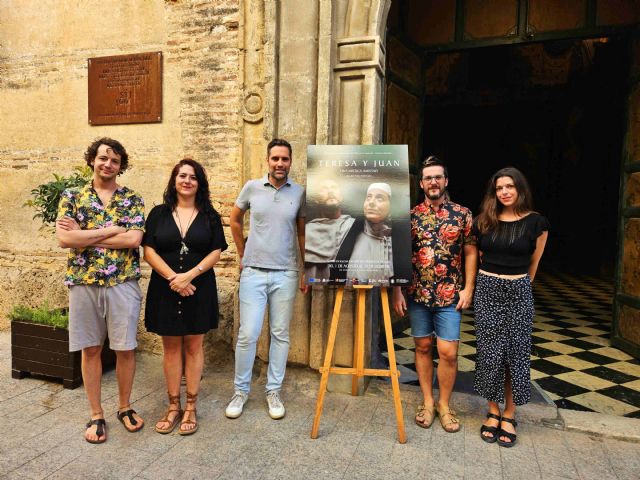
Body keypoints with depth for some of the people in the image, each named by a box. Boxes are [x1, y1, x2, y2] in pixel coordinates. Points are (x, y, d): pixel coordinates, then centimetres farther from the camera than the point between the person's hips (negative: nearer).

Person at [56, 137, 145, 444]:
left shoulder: (133, 199, 3)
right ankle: (96, 415, 26)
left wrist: (83, 235, -11)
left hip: (123, 284, -1)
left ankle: (125, 407, 28)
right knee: (91, 349, 10)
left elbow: (134, 239, -13)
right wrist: (112, 230, -13)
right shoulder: (72, 197, 5)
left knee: (126, 348, 6)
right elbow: (64, 238, -10)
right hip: (83, 283, 1)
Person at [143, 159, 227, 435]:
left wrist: (189, 275, -16)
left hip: (199, 289, -1)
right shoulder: (159, 213, 5)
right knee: (171, 348, 9)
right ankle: (173, 407, 21)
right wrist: (173, 278, -14)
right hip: (165, 289, 1)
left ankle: (190, 408, 18)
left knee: (194, 347, 6)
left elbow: (216, 252, -3)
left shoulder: (209, 215, 4)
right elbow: (149, 251, -2)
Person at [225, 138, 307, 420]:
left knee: (280, 335, 9)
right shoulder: (252, 188, 1)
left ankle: (274, 392, 24)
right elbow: (235, 220, 16)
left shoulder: (300, 193, 2)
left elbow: (302, 234, 9)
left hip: (286, 274, 1)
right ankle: (241, 390, 20)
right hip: (253, 272, -1)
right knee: (247, 334, 0)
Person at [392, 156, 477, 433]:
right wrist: (397, 290, -1)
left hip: (449, 296, -1)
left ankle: (444, 405, 21)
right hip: (417, 295, 1)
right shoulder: (411, 216, 2)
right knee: (423, 347, 11)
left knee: (448, 353, 0)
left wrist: (468, 289, -4)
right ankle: (427, 401, 27)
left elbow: (471, 253, 3)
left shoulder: (462, 214, 0)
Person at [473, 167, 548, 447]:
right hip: (487, 290, 1)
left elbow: (533, 263, 9)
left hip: (519, 292, -1)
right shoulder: (484, 221, 3)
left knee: (516, 354, 5)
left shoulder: (535, 222, -2)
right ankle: (493, 412, 21)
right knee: (490, 354, 6)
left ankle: (509, 416, 20)